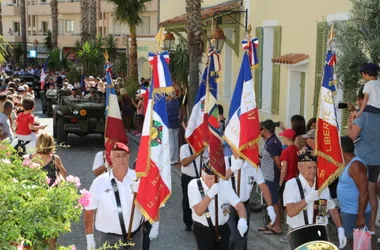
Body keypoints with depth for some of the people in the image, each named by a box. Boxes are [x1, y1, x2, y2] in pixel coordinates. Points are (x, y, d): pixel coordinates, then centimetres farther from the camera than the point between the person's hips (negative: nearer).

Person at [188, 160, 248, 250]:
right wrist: (210, 194, -35)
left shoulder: (224, 185, -8)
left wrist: (242, 220, -32)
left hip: (223, 229, 3)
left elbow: (239, 205, -11)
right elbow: (199, 211, -22)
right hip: (203, 230, -3)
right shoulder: (194, 185, -14)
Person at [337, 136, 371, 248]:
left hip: (355, 213, -9)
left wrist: (361, 216, -26)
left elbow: (364, 192, -25)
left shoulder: (356, 165, -21)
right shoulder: (347, 164, 9)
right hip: (347, 212, 9)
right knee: (351, 241, 17)